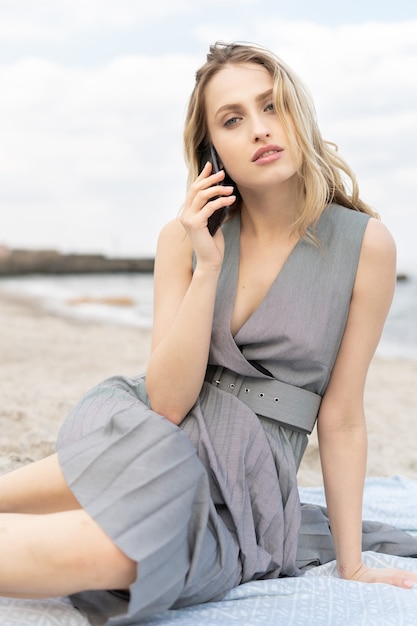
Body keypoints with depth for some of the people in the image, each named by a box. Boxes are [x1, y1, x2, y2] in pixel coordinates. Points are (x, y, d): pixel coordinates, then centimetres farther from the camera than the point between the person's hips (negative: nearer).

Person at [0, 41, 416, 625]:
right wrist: (208, 267, -17)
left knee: (115, 554, -34)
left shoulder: (364, 244, -6)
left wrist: (352, 566, 1)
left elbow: (341, 418, -2)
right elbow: (167, 401, -9)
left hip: (247, 480, -1)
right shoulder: (186, 237, -1)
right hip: (151, 438, 1)